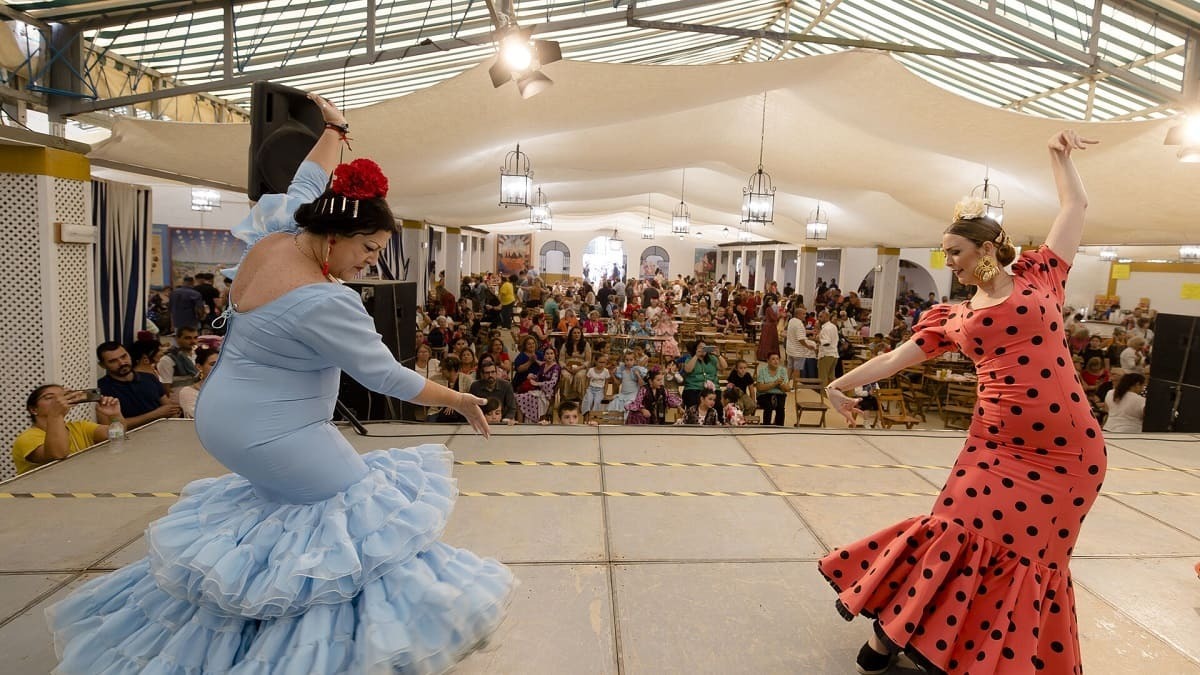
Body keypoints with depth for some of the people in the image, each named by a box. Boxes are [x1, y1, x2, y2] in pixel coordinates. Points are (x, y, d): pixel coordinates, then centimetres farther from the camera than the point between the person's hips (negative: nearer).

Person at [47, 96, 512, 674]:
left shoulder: (272, 239, -4)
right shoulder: (323, 303, -29)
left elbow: (306, 186, 15)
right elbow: (388, 377, -22)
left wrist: (333, 129, 31)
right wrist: (458, 400, -10)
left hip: (222, 419, 10)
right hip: (272, 437, -10)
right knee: (360, 506, 0)